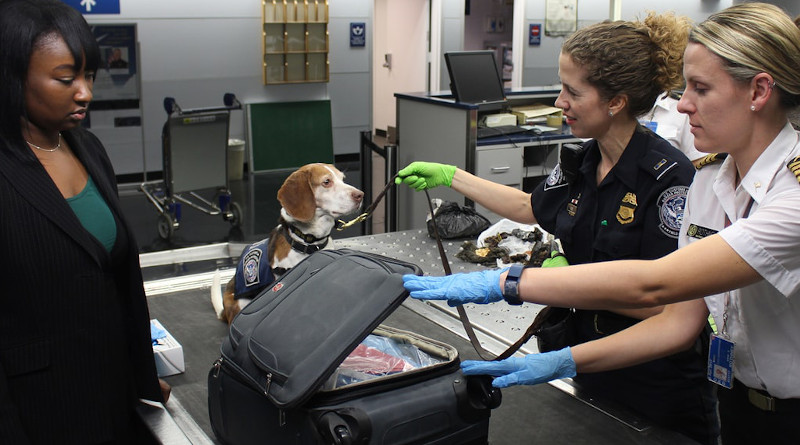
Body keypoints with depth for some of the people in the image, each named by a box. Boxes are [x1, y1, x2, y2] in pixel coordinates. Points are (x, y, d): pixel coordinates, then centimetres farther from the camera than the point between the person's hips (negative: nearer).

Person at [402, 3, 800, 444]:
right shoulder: (710, 177, -2)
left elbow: (652, 284, -35)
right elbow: (681, 319, -3)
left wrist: (501, 282, -34)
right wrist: (564, 361, -12)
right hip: (737, 403, 6)